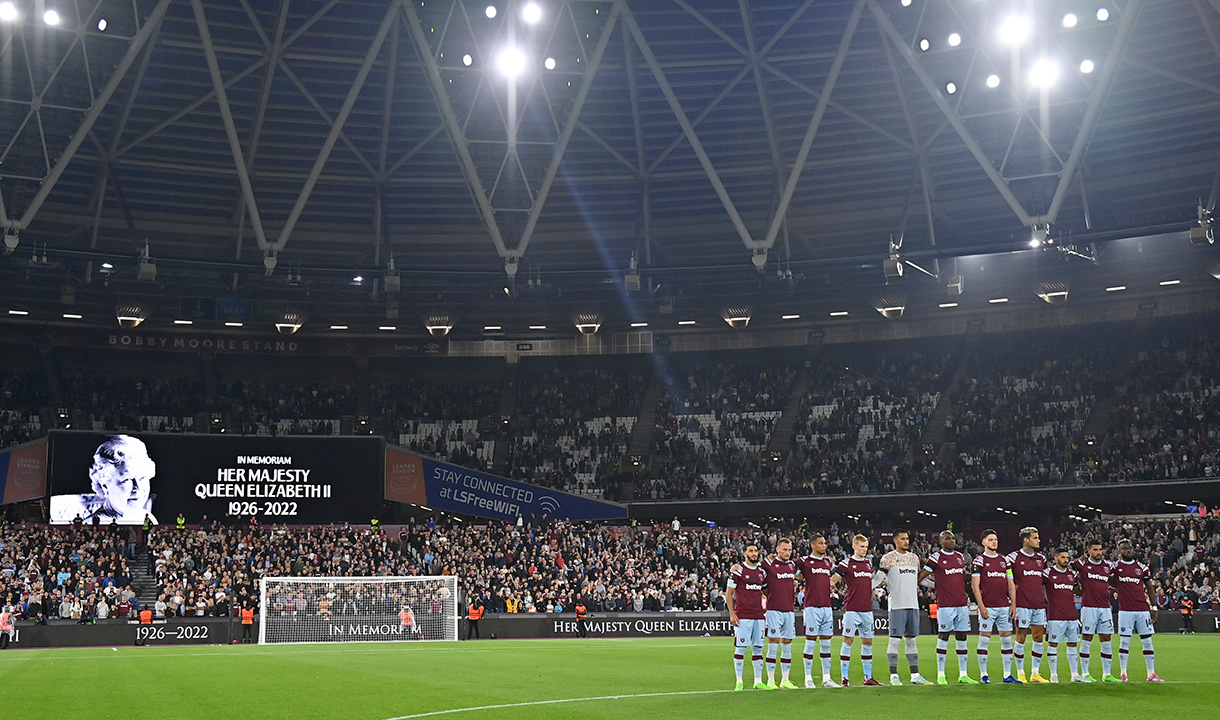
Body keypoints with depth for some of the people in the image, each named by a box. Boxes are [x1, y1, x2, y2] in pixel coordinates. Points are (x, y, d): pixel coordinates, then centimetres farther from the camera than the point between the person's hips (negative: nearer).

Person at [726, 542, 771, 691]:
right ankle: (739, 682, 2)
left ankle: (758, 681, 12)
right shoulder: (738, 570, -4)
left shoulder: (761, 571, 14)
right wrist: (732, 613, -9)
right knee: (740, 648, -4)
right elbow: (728, 593, -3)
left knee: (758, 648, 6)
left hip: (758, 616, 6)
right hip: (742, 616, -6)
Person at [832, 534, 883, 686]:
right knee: (848, 641, -5)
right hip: (852, 609, -6)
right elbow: (832, 581, -4)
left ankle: (868, 677, 17)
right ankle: (845, 678, -1)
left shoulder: (869, 563, 14)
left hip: (867, 609, 6)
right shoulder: (847, 563, -4)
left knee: (867, 642, 9)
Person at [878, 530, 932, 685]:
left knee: (911, 640, 10)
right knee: (895, 640, -5)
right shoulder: (888, 558, -2)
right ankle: (893, 676, -2)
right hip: (897, 604, -6)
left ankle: (915, 675, 13)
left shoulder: (914, 558, 16)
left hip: (913, 604, 6)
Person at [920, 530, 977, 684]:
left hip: (962, 603, 6)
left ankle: (963, 675, 12)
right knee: (943, 637, -3)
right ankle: (941, 676, 2)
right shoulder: (936, 557, -4)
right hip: (945, 604, -6)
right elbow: (922, 576, -4)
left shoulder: (960, 557, 14)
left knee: (962, 638, 7)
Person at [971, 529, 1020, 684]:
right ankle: (983, 674, 5)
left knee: (1007, 639, 6)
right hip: (988, 607, -5)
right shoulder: (979, 561, -1)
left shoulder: (1004, 560, 14)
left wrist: (1013, 605, 5)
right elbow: (975, 586, -6)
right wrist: (981, 607, -13)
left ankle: (1008, 675, 12)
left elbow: (1011, 585, 14)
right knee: (984, 639, -3)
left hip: (1004, 607, 5)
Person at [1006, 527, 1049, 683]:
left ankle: (1035, 673, 13)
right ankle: (1020, 673, 5)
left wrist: (1047, 598, 18)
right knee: (1021, 637, -2)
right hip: (1022, 604, -6)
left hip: (1039, 604, 6)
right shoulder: (1014, 557, -5)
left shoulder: (1041, 558, 13)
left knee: (1039, 637, 5)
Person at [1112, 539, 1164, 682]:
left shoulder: (1142, 567, 10)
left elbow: (1149, 589, 12)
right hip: (1125, 610, -2)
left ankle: (1151, 674, 8)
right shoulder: (1115, 567, 3)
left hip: (1143, 610, 2)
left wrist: (1154, 607, 7)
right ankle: (1123, 674, 5)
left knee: (1147, 641, 3)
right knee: (1124, 641, -1)